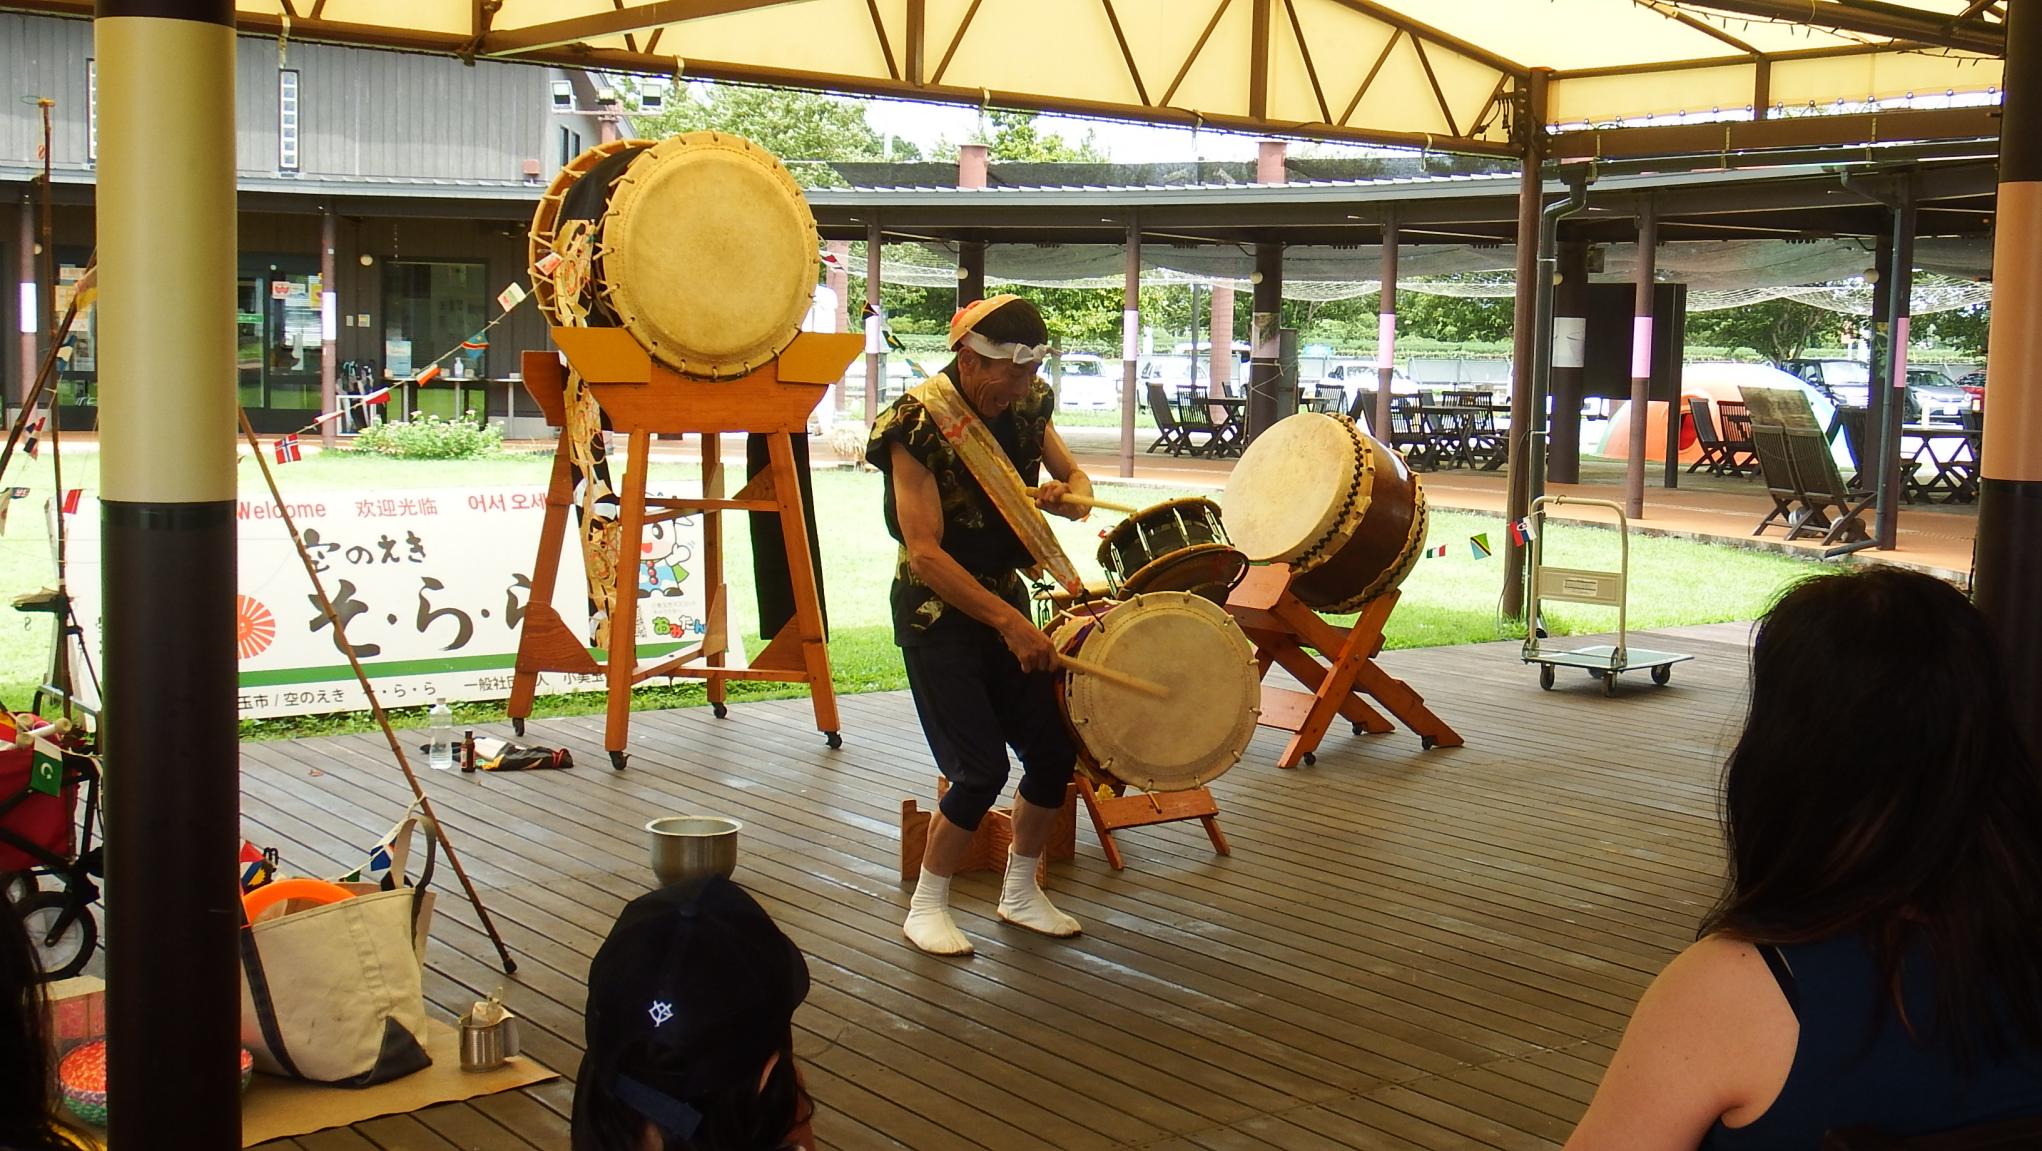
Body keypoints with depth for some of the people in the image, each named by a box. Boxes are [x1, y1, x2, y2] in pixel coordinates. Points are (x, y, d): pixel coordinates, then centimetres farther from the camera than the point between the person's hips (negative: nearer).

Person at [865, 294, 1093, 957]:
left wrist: (1067, 496, -12)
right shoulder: (919, 424, -21)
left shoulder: (1027, 405, -1)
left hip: (1005, 598, 7)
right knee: (982, 769, -12)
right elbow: (925, 553, -25)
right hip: (937, 611, -7)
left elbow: (1076, 477, 14)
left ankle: (1020, 893, 24)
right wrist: (1008, 623, -28)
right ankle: (926, 908, 7)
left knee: (1055, 752, 4)